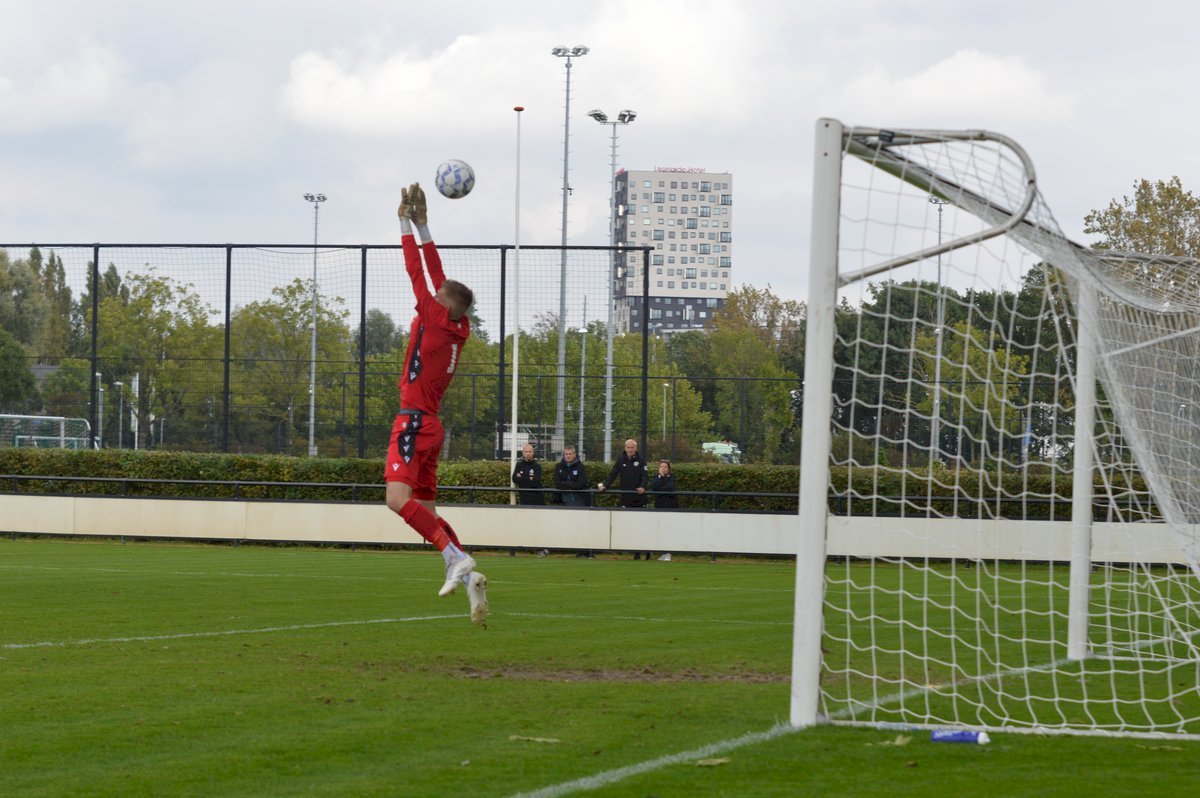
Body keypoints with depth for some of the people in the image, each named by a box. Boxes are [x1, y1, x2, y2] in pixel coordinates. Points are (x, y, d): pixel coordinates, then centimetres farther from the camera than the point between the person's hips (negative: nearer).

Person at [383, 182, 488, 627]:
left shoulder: (436, 320, -6)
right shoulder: (458, 331, 13)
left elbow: (418, 272, -3)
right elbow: (434, 273, 21)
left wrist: (407, 223, 5)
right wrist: (421, 224, 24)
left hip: (415, 422, -9)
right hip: (428, 426, 9)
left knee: (398, 498, -22)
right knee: (426, 511, 9)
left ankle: (458, 559, -30)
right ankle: (469, 579, 1)